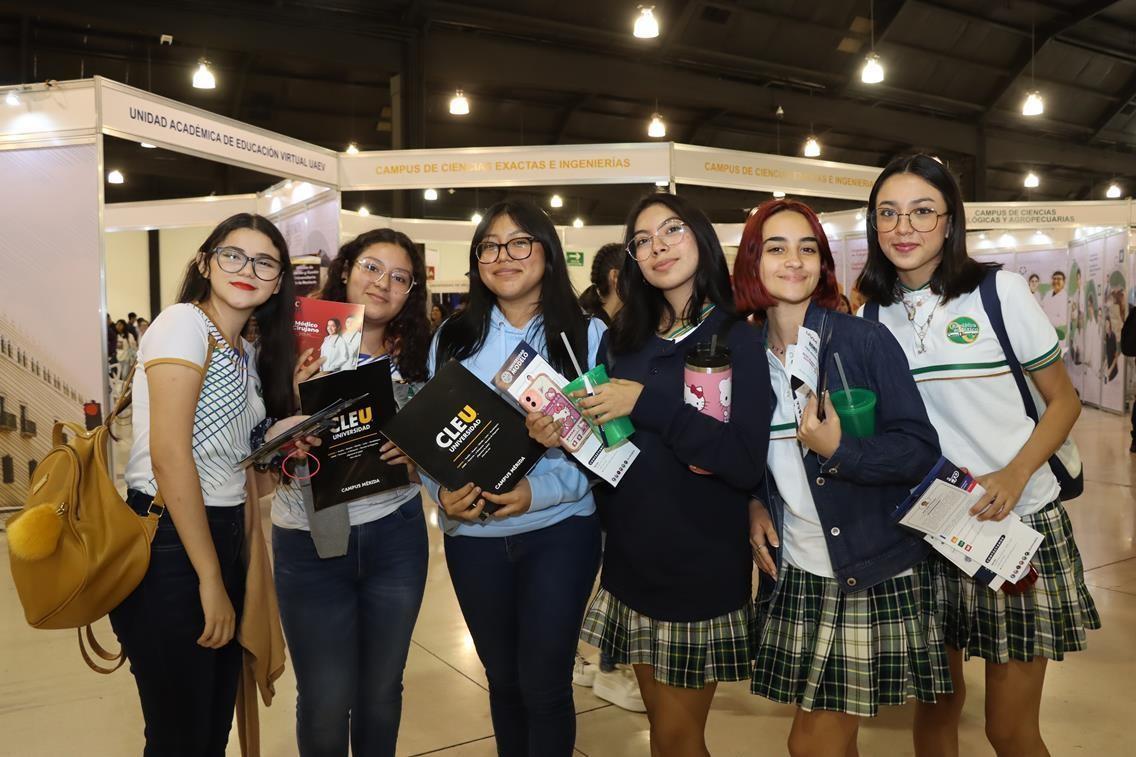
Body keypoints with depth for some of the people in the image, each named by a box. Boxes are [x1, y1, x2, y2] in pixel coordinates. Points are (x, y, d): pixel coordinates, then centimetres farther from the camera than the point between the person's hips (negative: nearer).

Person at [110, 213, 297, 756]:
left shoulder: (249, 354, 15)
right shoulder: (184, 322, -11)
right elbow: (168, 454, -19)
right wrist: (210, 579, -18)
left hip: (224, 535, 8)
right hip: (169, 543, -8)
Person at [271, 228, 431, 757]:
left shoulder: (413, 360, 3)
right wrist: (297, 403, -23)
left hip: (394, 537, 2)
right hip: (310, 540, -2)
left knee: (381, 691, 15)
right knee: (326, 702, 6)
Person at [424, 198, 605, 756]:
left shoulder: (587, 335, -3)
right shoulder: (452, 338, 6)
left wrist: (540, 490, -23)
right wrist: (442, 490, -15)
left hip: (558, 529, -3)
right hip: (472, 534, 3)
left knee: (545, 684, 2)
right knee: (502, 679, 17)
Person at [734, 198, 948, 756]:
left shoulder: (867, 340, -9)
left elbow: (922, 451, -11)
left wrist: (839, 451, -24)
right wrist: (753, 503, 0)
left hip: (876, 571, -3)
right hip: (795, 573, 4)